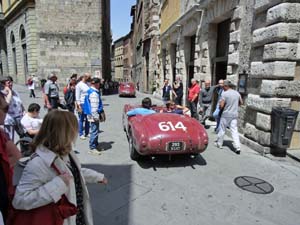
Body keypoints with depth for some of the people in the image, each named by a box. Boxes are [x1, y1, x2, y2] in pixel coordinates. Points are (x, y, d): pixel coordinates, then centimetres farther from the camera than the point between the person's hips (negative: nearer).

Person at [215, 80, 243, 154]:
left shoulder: (225, 94, -14)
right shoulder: (237, 93, 5)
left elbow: (221, 105, -18)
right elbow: (241, 102, 15)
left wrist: (220, 107, 4)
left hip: (226, 114, -5)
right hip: (235, 115, 5)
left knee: (222, 130, 11)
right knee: (234, 131, 4)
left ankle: (219, 143, 25)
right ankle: (237, 147, -3)